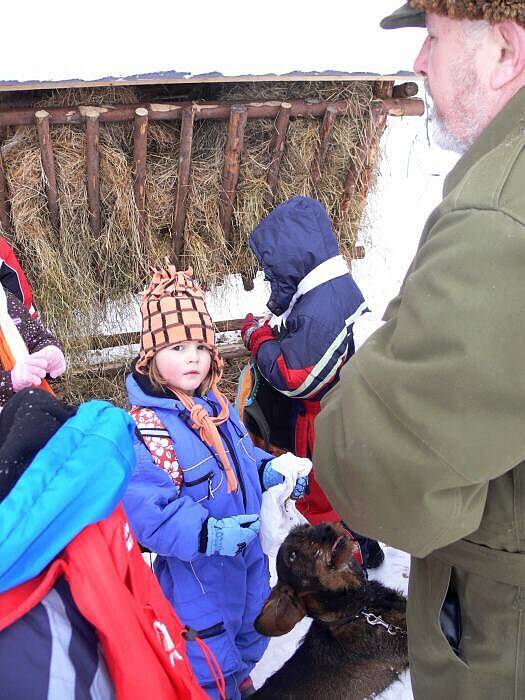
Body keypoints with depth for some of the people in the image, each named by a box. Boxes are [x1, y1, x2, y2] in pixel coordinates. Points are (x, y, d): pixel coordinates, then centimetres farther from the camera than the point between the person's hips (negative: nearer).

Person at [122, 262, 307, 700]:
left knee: (251, 632, 29)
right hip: (198, 575, -8)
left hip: (247, 554, 9)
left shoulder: (215, 404, 0)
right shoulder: (146, 428, -29)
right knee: (211, 653, 10)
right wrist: (208, 534, -39)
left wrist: (270, 473, 0)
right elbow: (147, 510, -34)